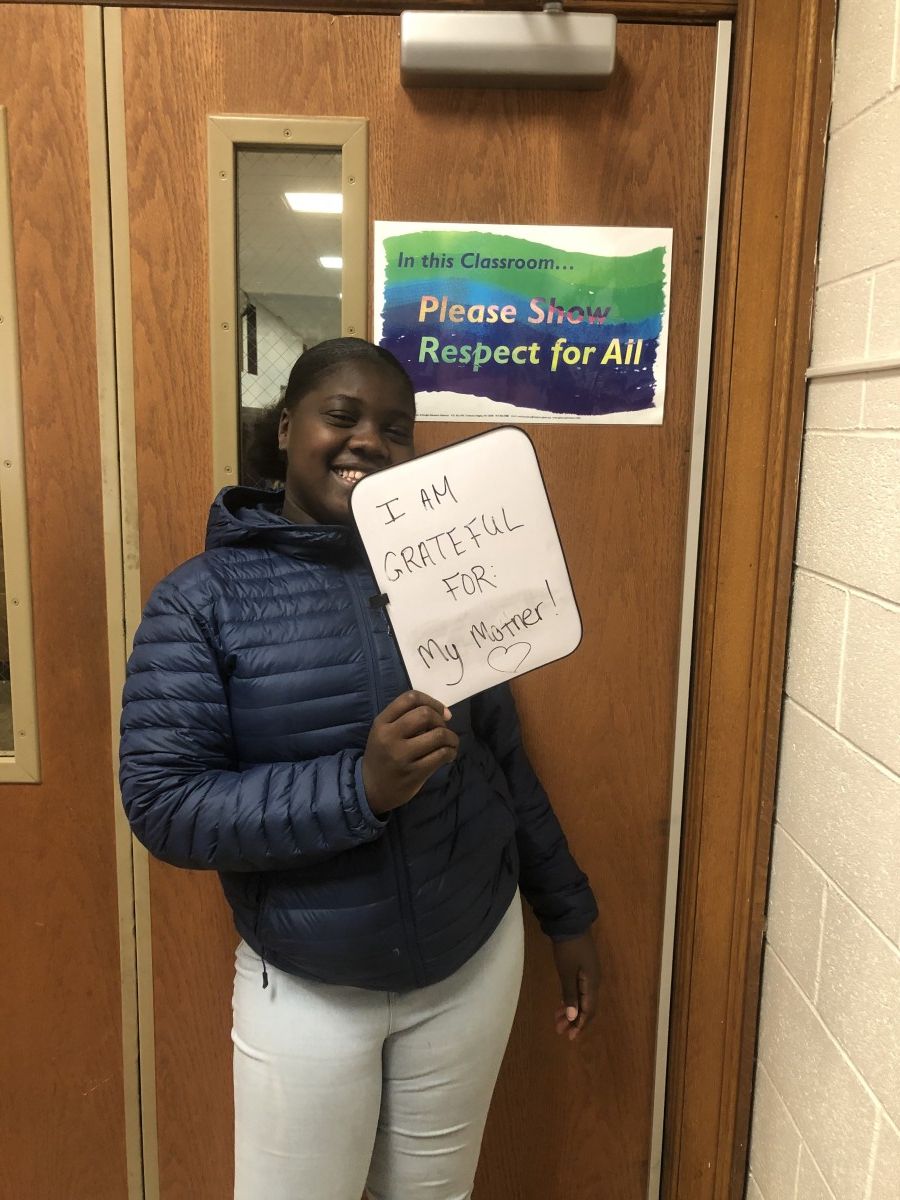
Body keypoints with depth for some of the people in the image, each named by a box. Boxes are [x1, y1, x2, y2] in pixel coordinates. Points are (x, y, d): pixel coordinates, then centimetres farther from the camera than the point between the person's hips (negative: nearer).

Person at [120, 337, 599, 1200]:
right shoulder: (201, 598, -11)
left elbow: (501, 758, 5)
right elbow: (164, 806, -17)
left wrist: (566, 913, 10)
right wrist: (362, 787, -29)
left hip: (474, 964, 3)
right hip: (304, 990, -3)